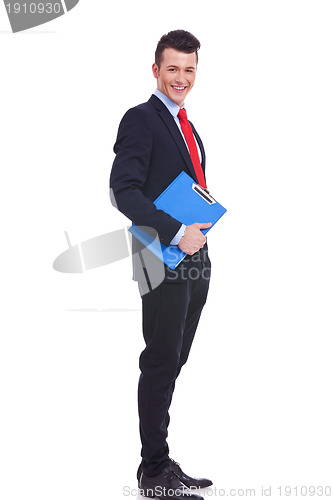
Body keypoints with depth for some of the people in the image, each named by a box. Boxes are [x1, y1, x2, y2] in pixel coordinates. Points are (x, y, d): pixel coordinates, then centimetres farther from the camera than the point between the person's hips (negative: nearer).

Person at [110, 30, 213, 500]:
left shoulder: (187, 127, 20)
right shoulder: (141, 119, -7)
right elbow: (124, 189, -17)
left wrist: (198, 232, 5)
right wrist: (176, 233, -20)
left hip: (194, 259, 8)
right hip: (164, 263, -8)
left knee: (173, 363, 11)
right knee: (161, 364, -3)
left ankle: (163, 462, 21)